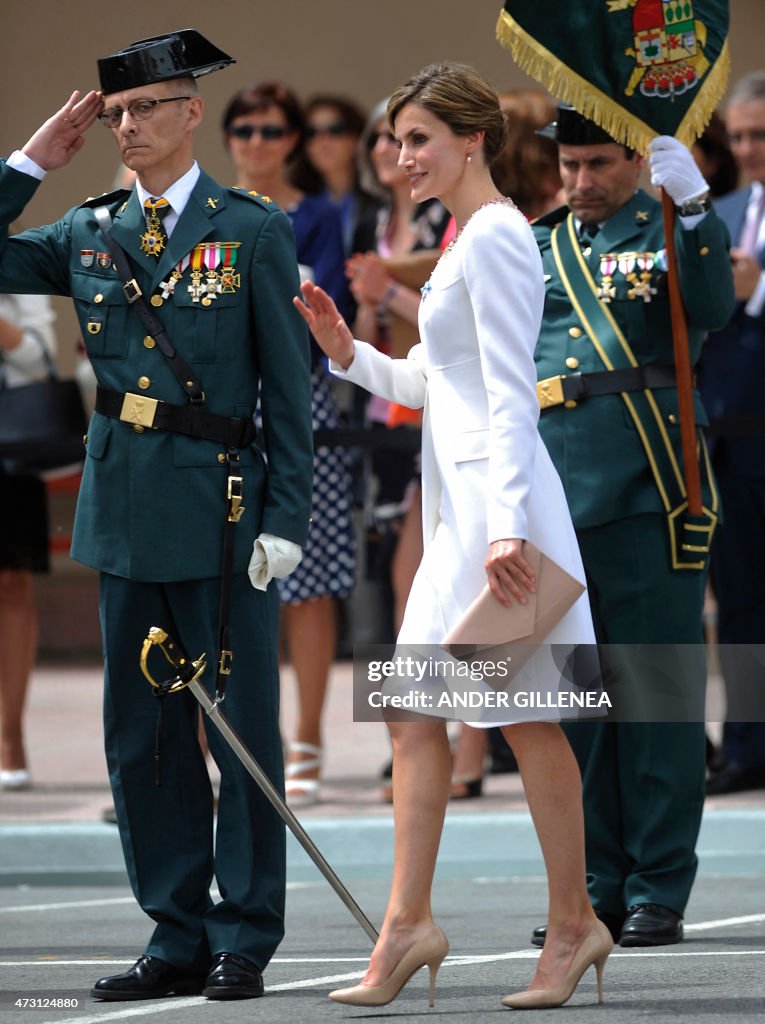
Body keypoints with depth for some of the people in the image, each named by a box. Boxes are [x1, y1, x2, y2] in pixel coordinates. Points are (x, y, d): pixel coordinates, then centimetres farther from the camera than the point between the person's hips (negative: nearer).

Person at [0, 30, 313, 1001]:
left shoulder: (252, 232, -2)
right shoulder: (88, 233, 10)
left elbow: (289, 388, -3)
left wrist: (285, 518, -9)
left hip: (222, 518, -5)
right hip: (125, 519, 5)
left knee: (240, 732, 0)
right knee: (140, 739, 7)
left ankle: (244, 939, 8)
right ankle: (180, 937, 15)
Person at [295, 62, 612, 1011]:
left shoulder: (494, 239, -13)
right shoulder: (467, 240, 17)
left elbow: (511, 395, -19)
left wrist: (506, 528, -23)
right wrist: (350, 354, 9)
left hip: (496, 499, -10)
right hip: (456, 505, 10)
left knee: (525, 716, -2)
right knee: (413, 711, 6)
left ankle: (573, 923, 7)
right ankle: (407, 922, 6)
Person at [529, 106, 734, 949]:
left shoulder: (669, 234, 4)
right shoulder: (535, 247, 18)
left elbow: (710, 311, -17)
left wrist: (694, 209, -28)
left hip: (646, 492, -5)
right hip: (554, 492, 5)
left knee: (656, 689, -3)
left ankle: (659, 891, 2)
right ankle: (596, 887, 14)